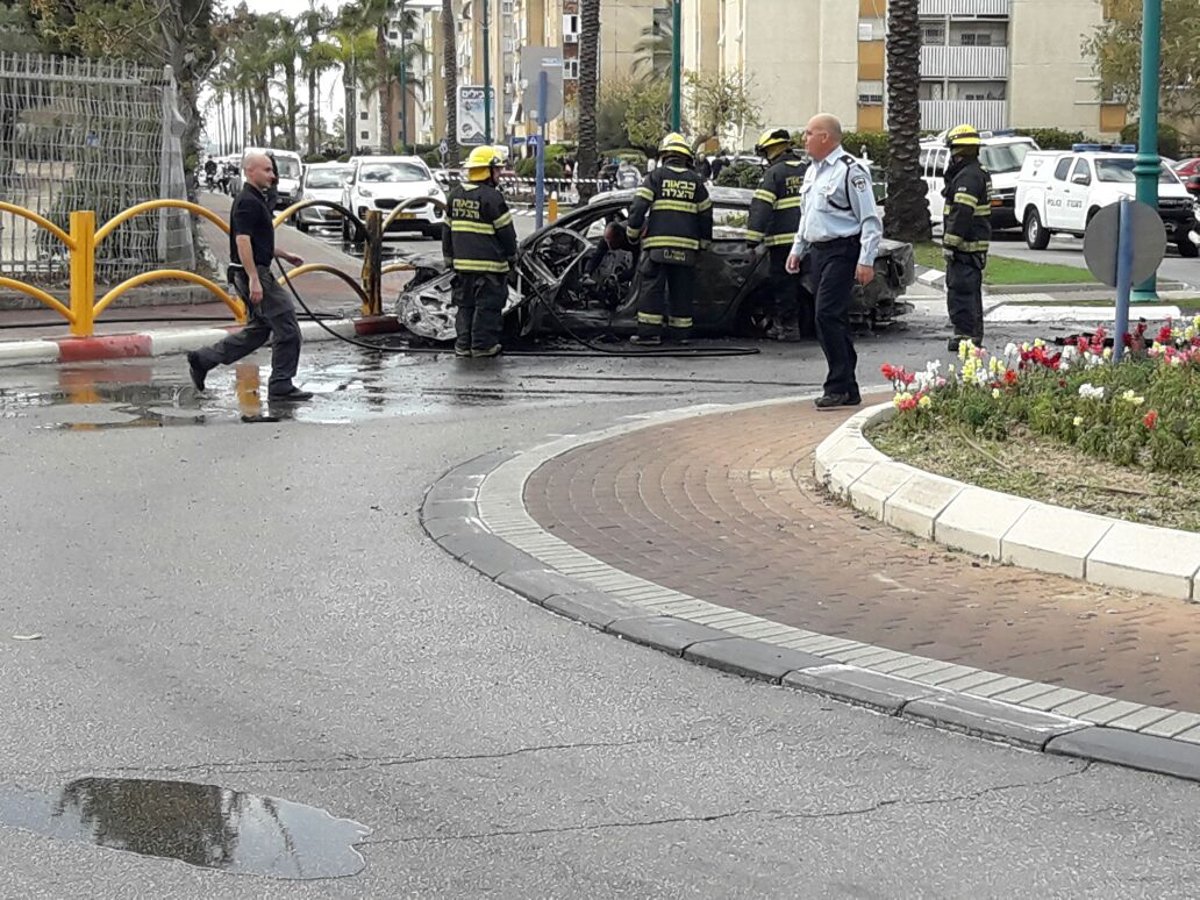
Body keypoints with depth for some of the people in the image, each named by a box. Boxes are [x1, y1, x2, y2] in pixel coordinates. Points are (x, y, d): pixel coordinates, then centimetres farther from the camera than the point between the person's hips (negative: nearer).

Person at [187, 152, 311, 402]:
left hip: (258, 272, 11)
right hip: (253, 272, -11)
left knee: (259, 329, 16)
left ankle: (203, 359, 17)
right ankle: (281, 387, 0)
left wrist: (284, 255, 25)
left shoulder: (256, 200, 16)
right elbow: (242, 241, -23)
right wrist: (254, 280, -27)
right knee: (286, 329, -6)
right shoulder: (247, 202, -16)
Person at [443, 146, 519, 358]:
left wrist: (449, 257, 22)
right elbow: (506, 231, -8)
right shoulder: (492, 197, -13)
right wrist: (511, 256, 5)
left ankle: (463, 345, 13)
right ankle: (483, 345, 1)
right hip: (489, 264, -7)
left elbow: (447, 229, 15)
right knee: (488, 304, 0)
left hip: (462, 263, 7)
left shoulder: (455, 195, 9)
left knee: (465, 303, 13)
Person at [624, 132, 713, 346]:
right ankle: (681, 332, 11)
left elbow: (638, 207, -5)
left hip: (658, 244, -3)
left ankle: (649, 332, -7)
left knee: (652, 287, -2)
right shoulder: (695, 181, 12)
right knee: (682, 289, 9)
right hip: (686, 246, 3)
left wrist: (633, 234, 5)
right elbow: (706, 215, 16)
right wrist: (703, 245, 25)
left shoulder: (656, 176, 1)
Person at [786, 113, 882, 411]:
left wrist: (866, 261, -18)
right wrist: (798, 249, 22)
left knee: (828, 316, -17)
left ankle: (838, 386, -12)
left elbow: (870, 220, -13)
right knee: (833, 319, 9)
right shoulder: (812, 171, 17)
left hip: (842, 252, -9)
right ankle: (848, 389, 15)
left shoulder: (850, 171, -11)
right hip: (818, 250, 9)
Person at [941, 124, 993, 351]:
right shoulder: (980, 174, 18)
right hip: (977, 245, 11)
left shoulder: (967, 177, -18)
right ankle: (974, 335, 23)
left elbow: (961, 214, -24)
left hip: (965, 246, -11)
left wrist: (949, 243, -22)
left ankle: (965, 334, -9)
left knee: (960, 290, -9)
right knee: (971, 291, 16)